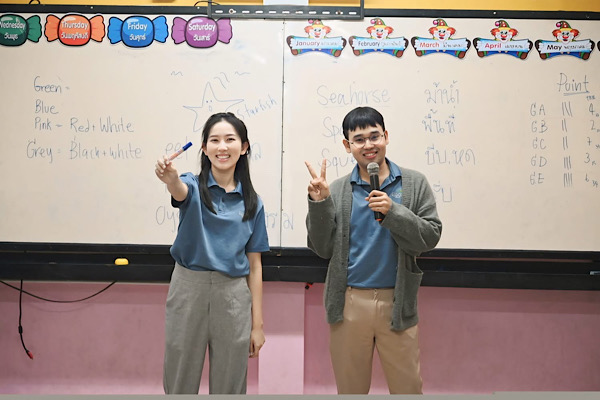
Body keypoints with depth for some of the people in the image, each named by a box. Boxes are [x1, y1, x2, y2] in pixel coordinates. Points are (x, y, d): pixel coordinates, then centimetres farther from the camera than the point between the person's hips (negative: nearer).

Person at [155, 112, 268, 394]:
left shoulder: (252, 203, 4)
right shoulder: (194, 187, 0)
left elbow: (254, 265, 5)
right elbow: (180, 191, -27)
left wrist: (257, 324, 3)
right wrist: (170, 178, -52)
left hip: (233, 296, 1)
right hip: (189, 289, -1)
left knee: (229, 385, 11)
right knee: (180, 381, 11)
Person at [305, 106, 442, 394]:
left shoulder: (414, 183, 2)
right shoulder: (337, 191, 3)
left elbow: (430, 237, -4)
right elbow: (322, 249, 2)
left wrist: (393, 211, -18)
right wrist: (319, 204, -11)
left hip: (396, 303, -1)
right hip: (348, 303, 1)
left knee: (408, 386, 9)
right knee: (350, 388, 15)